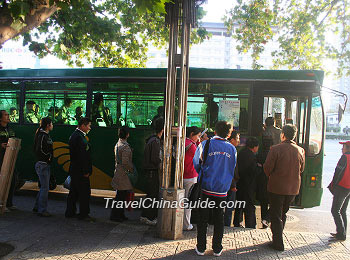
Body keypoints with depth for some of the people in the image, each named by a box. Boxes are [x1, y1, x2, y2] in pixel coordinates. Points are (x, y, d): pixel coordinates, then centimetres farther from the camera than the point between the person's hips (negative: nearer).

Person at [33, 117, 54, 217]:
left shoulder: (46, 135, 14)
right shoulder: (42, 136, -17)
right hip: (42, 165, -10)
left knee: (44, 187, 17)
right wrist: (47, 158, -14)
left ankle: (37, 207, 30)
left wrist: (50, 158, 7)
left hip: (46, 165, 10)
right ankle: (42, 210, 7)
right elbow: (39, 150, -23)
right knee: (45, 188, -3)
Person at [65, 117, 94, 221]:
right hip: (80, 170, -10)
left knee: (74, 192, 17)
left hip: (74, 170, 11)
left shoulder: (74, 135, 13)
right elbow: (82, 156, -23)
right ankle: (84, 214, 8)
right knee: (85, 192, -1)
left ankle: (70, 212, 27)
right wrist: (85, 171, -19)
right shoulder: (79, 137, -19)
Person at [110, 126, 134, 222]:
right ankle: (115, 215, 7)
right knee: (120, 195, -1)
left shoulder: (117, 144, 11)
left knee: (122, 195, 15)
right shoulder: (125, 146, -19)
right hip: (123, 173, -10)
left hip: (118, 170, 10)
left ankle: (120, 215, 23)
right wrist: (131, 169, -9)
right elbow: (125, 162, -23)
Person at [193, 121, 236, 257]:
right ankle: (217, 249, 23)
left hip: (206, 188, -2)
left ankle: (201, 248, 20)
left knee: (203, 218, 10)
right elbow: (233, 169, 11)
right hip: (222, 189, 2)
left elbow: (197, 164, -1)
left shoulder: (206, 144, -8)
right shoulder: (232, 148, 1)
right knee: (219, 219, 13)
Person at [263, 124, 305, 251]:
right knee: (283, 213, 21)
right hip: (293, 188, 5)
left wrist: (271, 176, 7)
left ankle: (278, 243, 11)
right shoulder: (300, 151, -2)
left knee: (275, 215, 7)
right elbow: (301, 169, 8)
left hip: (277, 187, -5)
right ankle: (278, 237, 32)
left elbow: (267, 167, -14)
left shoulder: (275, 149, -17)